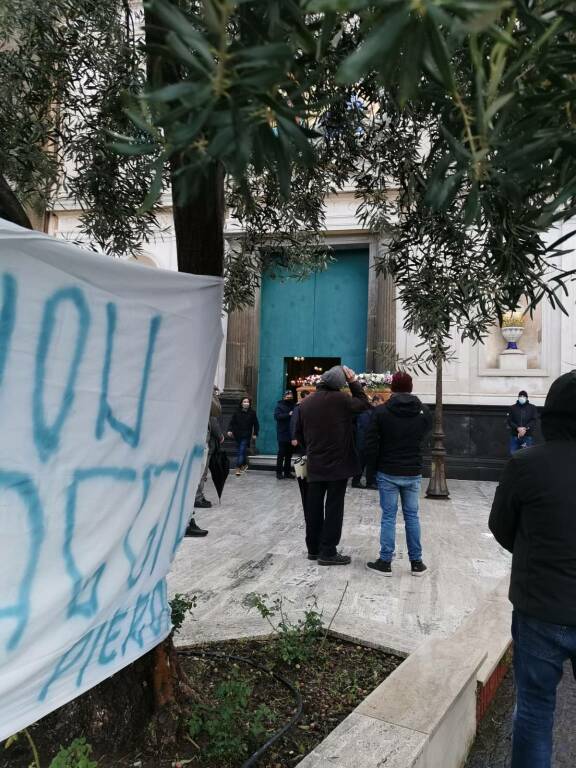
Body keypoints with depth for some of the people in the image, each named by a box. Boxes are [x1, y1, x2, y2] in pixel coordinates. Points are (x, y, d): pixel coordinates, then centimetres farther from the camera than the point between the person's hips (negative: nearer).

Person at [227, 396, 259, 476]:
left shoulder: (252, 413, 0)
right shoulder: (237, 412, 2)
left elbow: (256, 424, 4)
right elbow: (232, 422, 2)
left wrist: (255, 433, -1)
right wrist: (230, 430, -12)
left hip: (246, 436, -3)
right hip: (237, 435, 3)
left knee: (242, 451, -11)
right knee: (241, 451, 12)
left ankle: (238, 468, -12)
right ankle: (244, 464, 31)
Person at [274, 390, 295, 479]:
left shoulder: (294, 406, 14)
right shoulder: (279, 406, 0)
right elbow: (277, 416, -17)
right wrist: (288, 415, -26)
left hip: (291, 435, 5)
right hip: (282, 435, -5)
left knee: (289, 454, 9)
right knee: (281, 454, -2)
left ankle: (287, 472, 15)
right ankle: (279, 472, 4)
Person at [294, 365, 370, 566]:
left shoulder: (305, 403, 4)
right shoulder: (340, 399, -14)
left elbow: (299, 435, 11)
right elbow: (364, 404, 2)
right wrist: (354, 381, 7)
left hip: (315, 464, 5)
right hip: (338, 463, -5)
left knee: (314, 507, 12)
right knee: (334, 507, 2)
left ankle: (313, 548, 21)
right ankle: (328, 552, 5)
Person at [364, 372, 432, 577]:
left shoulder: (381, 411, -12)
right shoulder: (424, 412, -2)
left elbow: (371, 444, -11)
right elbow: (424, 437, 10)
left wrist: (375, 464, 4)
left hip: (388, 473, -2)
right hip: (413, 473, 3)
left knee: (388, 517, 6)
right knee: (412, 516, 12)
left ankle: (385, 562, 11)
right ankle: (416, 563, 19)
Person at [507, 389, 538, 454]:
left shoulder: (532, 408, 8)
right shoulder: (513, 408, 10)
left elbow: (534, 420, 0)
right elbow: (510, 420, 4)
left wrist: (525, 428, -14)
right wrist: (518, 428, -13)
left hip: (528, 436, -1)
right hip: (515, 436, 1)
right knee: (513, 454, 0)